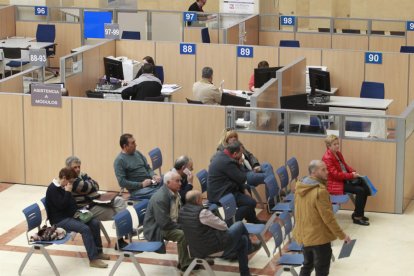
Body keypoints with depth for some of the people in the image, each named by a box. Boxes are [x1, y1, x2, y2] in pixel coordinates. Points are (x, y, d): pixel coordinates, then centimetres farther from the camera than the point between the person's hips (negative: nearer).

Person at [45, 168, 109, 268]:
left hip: (70, 215, 10)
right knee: (85, 228, -27)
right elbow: (61, 206, -24)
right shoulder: (52, 189, -17)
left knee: (94, 223, -3)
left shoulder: (63, 187, 12)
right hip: (60, 220, -9)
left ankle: (98, 252, 5)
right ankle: (93, 259, -25)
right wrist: (68, 192, -20)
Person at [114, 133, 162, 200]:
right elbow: (122, 182, -12)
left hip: (151, 184, 7)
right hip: (138, 190, -7)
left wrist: (154, 176, -1)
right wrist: (141, 184, -16)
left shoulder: (137, 153, 15)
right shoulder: (119, 161, -5)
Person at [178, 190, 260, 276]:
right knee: (240, 225, 16)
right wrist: (226, 229, 10)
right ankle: (249, 247, 46)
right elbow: (223, 226, -15)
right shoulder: (202, 213, -27)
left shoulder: (182, 211, -1)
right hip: (215, 248, -9)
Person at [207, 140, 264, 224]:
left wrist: (244, 189, 9)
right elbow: (242, 179, -17)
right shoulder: (227, 162, -26)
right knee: (251, 202, -15)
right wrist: (239, 164, -5)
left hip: (216, 191, 11)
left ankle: (252, 220, 34)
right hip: (220, 195, -11)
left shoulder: (220, 154, 8)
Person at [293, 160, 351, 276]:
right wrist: (342, 235, -13)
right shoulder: (320, 191, -24)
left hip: (303, 234, 8)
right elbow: (328, 217, -22)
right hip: (319, 237, -8)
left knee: (307, 264, 23)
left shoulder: (300, 187, 2)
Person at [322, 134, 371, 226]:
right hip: (335, 184, -9)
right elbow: (336, 174, -21)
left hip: (343, 180, 9)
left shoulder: (338, 153, 11)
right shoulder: (327, 158, -17)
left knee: (365, 187, -3)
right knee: (360, 190, -21)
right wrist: (351, 175, -20)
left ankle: (358, 213, 9)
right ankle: (357, 217, -11)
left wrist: (353, 172, 0)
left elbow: (345, 165, 20)